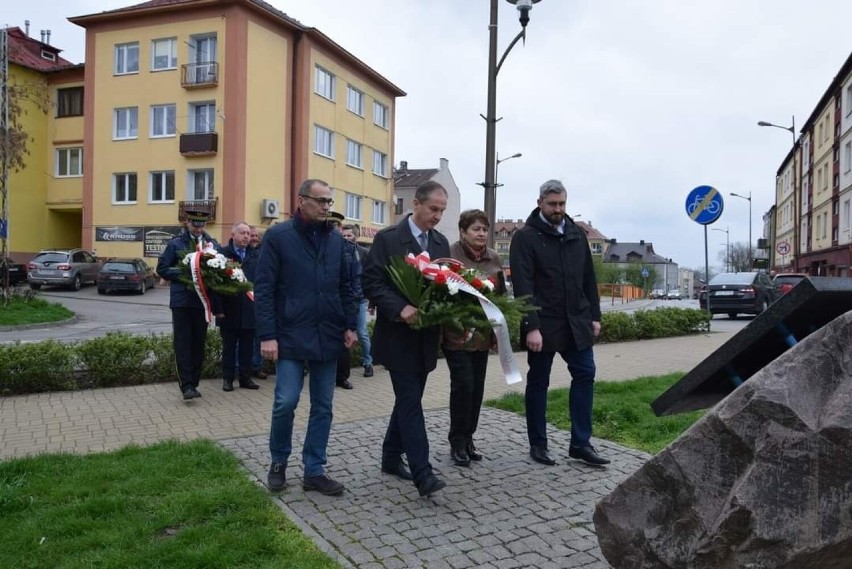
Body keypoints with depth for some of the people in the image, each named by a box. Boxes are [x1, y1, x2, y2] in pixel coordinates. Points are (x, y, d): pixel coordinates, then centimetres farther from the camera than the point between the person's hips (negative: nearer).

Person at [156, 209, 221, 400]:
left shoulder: (212, 244, 9)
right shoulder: (175, 244, 3)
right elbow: (162, 268, 1)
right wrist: (183, 275, -12)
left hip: (202, 300, 3)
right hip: (181, 300, -2)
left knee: (199, 343, 7)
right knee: (182, 343, -5)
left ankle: (193, 383, 18)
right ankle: (186, 385, -5)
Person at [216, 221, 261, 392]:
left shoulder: (255, 255, 6)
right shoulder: (223, 253, -4)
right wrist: (219, 307, -14)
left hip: (250, 309, 3)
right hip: (230, 309, -3)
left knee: (247, 346, 10)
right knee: (229, 346, 9)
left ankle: (245, 378, 20)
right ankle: (228, 378, 19)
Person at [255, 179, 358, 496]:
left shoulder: (336, 240, 10)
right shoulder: (277, 236, -4)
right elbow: (263, 289, -7)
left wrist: (350, 325, 5)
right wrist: (267, 335, -13)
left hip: (328, 337, 5)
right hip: (291, 336, -4)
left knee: (322, 407, 8)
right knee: (285, 402, -4)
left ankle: (314, 471, 20)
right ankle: (278, 462, 22)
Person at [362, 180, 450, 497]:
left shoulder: (441, 243, 10)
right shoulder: (387, 239, -9)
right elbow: (371, 282, -13)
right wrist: (400, 309, -26)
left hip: (426, 336, 7)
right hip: (399, 335, -6)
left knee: (408, 400, 15)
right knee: (410, 402, -8)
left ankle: (391, 457, 30)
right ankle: (422, 474, -5)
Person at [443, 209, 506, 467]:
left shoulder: (494, 258, 8)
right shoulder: (450, 254, -10)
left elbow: (501, 293, 14)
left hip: (483, 334, 6)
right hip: (457, 333, -6)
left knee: (477, 386, 9)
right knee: (463, 385, -5)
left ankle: (468, 438, 23)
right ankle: (457, 442, 10)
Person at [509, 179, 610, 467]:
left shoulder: (577, 234, 11)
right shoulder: (525, 236, -8)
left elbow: (589, 279, 15)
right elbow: (523, 286, -15)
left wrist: (594, 315, 10)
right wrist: (531, 326, -21)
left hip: (576, 322, 6)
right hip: (543, 324, -5)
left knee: (585, 374, 5)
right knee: (538, 383, 6)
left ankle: (580, 442, 16)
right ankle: (537, 444, 19)